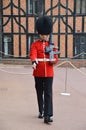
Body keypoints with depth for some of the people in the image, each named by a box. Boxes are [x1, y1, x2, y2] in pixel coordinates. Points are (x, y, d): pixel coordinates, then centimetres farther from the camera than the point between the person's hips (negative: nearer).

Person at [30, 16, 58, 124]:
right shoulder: (34, 44, 2)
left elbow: (55, 59, 4)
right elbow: (33, 54, -17)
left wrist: (53, 60, -21)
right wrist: (34, 62, -39)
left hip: (49, 73, 0)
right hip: (38, 73, 0)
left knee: (48, 94, -6)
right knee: (39, 93, 12)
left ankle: (48, 116, -7)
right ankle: (41, 112, 29)